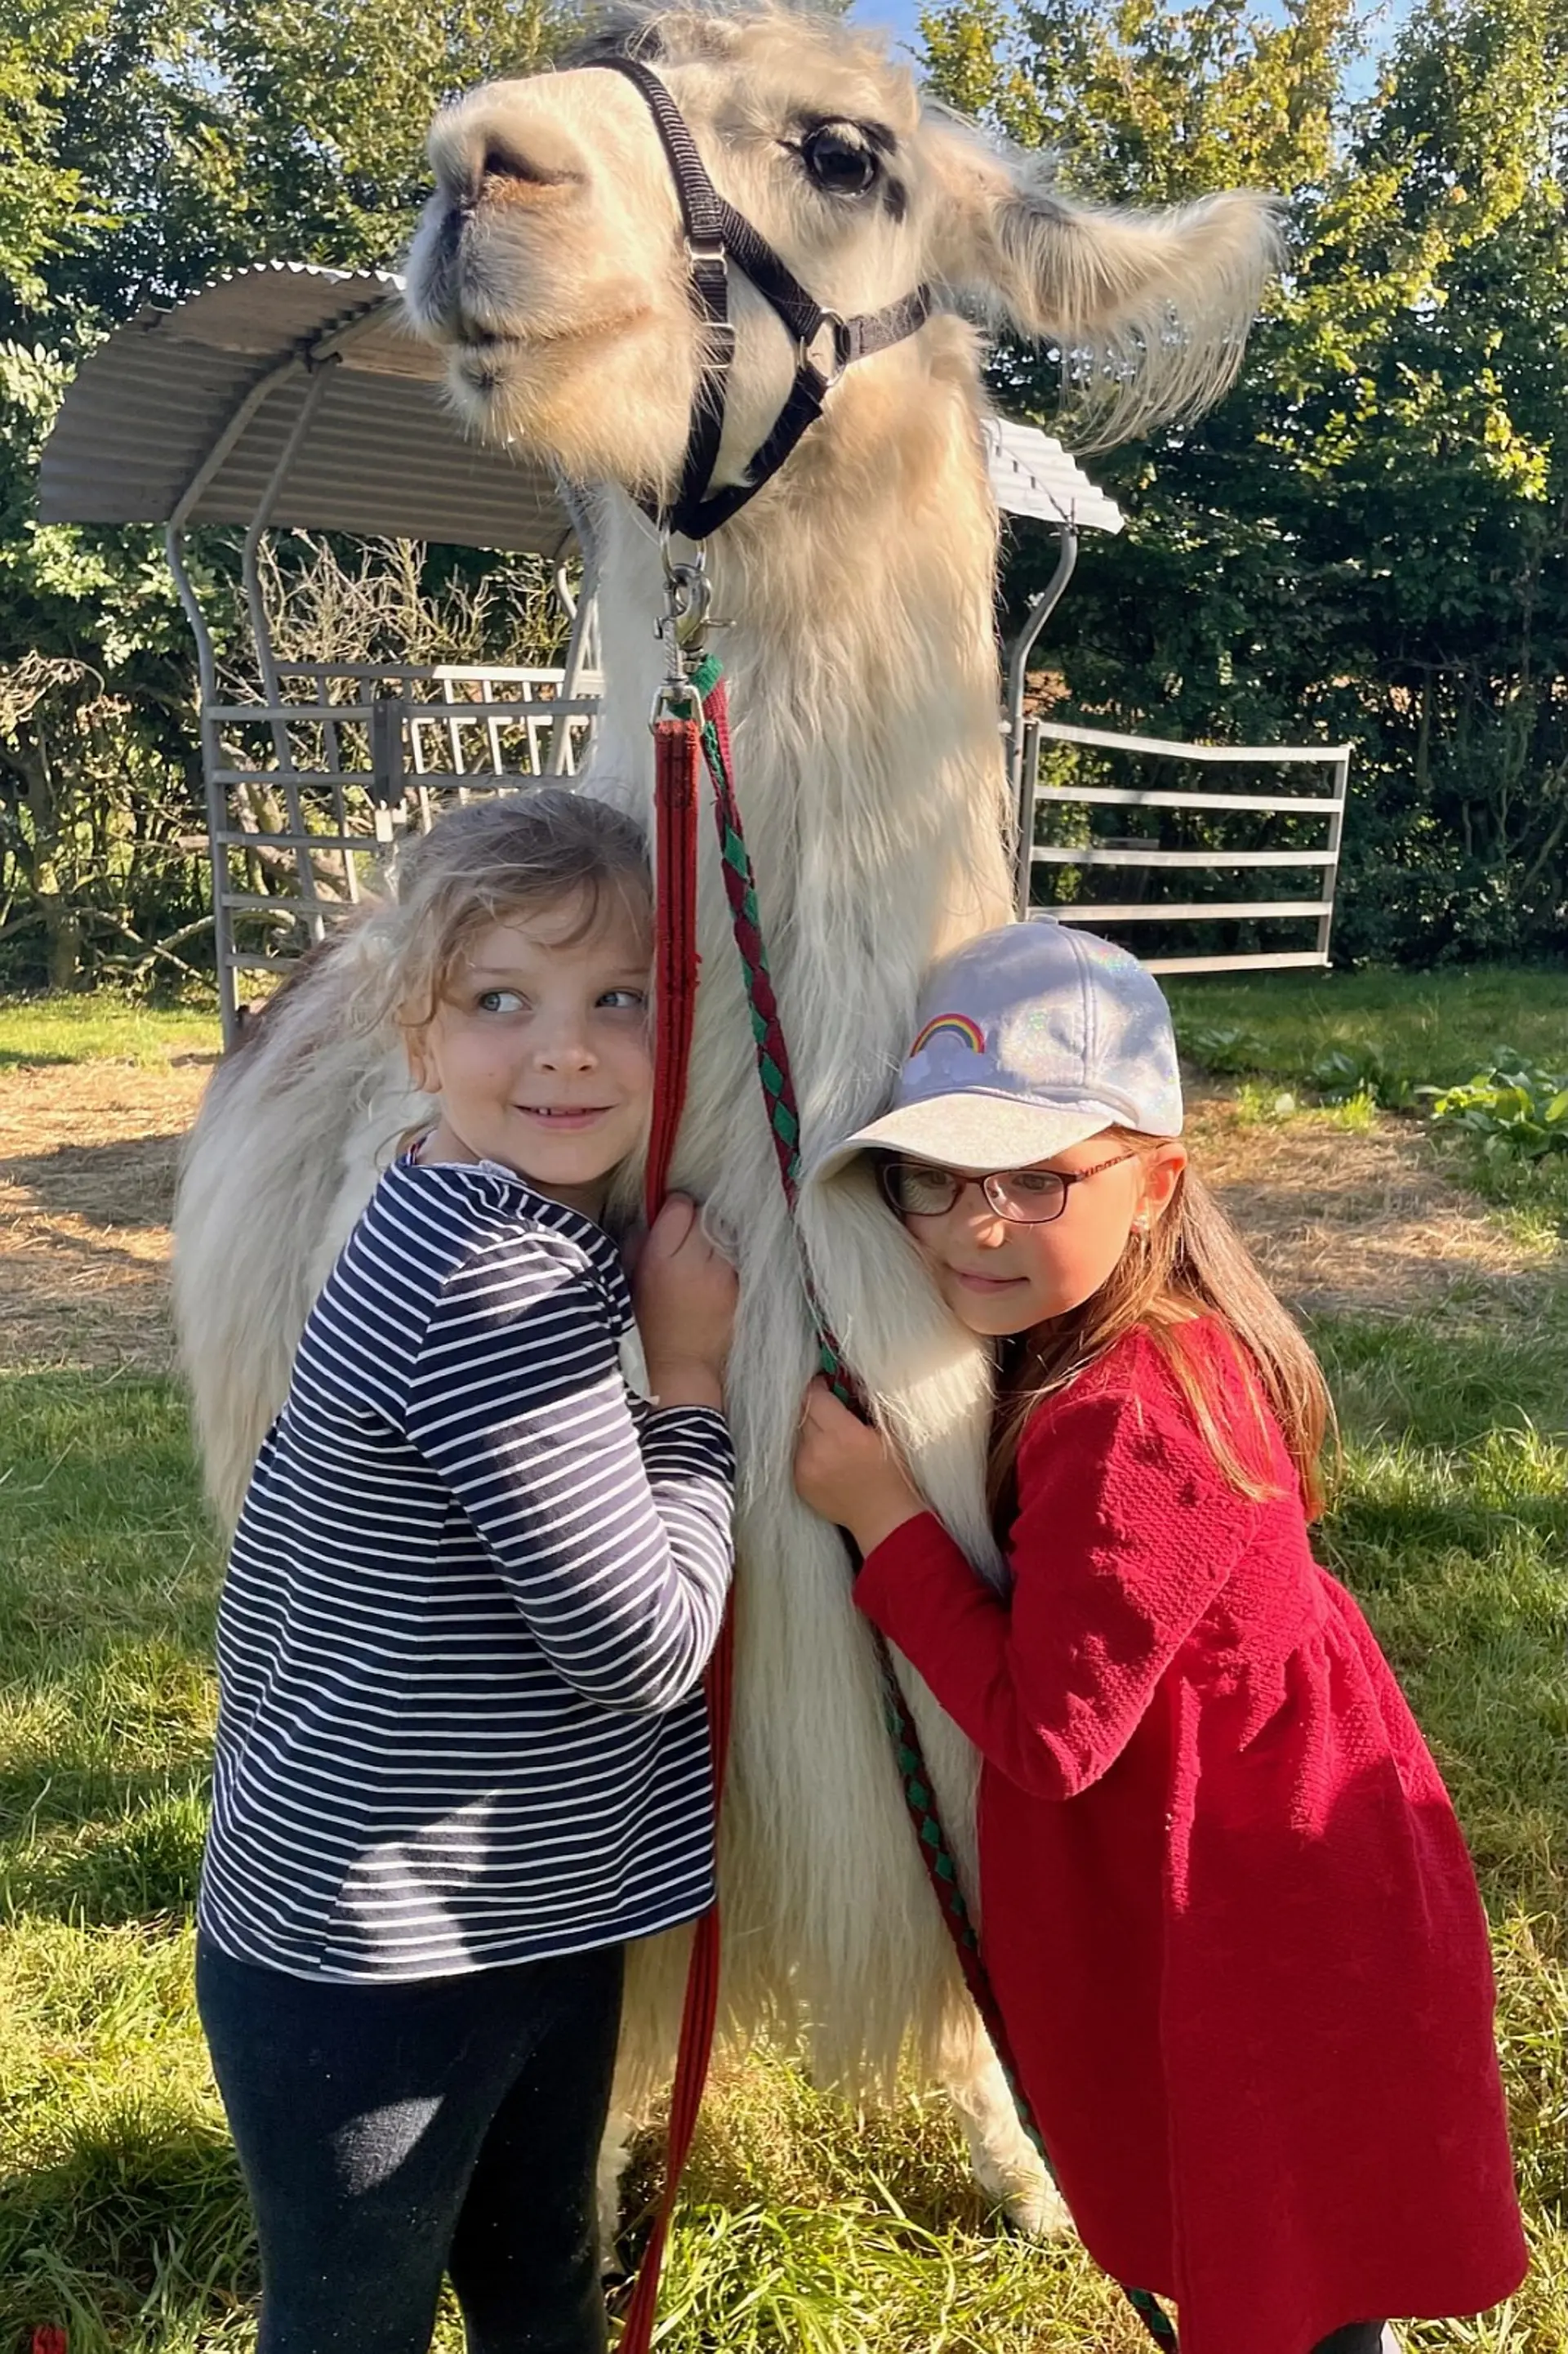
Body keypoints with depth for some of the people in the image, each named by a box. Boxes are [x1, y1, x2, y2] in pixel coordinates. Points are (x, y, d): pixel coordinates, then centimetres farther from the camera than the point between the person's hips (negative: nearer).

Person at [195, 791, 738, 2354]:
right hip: (368, 1973, -8)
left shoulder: (525, 1230, 2)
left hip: (532, 1920, 9)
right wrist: (692, 1376, -16)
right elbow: (645, 1643, -23)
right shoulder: (499, 1281, -28)